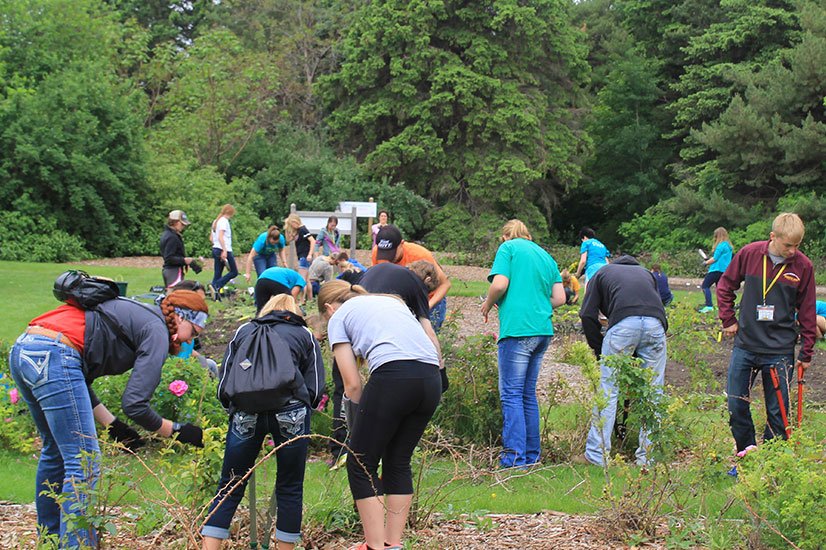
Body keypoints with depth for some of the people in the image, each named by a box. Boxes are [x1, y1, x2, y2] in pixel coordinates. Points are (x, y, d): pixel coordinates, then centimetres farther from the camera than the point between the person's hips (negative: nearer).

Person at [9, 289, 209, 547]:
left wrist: (113, 425, 26)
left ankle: (50, 537, 34)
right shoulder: (156, 330, 1)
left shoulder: (132, 315, 27)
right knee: (84, 461, -4)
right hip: (53, 357, -10)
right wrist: (177, 431, 6)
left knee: (55, 451, 24)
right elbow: (134, 403, -8)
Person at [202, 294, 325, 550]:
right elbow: (315, 389, 14)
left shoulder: (243, 331, 26)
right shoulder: (304, 335, 23)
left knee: (229, 488, 10)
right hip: (291, 411, -1)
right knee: (290, 488, 12)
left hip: (246, 412, 1)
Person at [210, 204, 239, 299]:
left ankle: (216, 297, 1)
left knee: (218, 273, 7)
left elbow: (211, 237, 21)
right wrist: (224, 251, -23)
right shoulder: (224, 221, -10)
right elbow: (220, 237, -20)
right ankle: (216, 286, -16)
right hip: (224, 250, -9)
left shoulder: (215, 221, 18)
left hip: (215, 249, 9)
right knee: (234, 272, -3)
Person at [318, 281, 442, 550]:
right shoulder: (391, 301, 34)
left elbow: (352, 384, 10)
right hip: (431, 379, 6)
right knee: (398, 462, 19)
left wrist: (362, 422, 23)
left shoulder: (339, 316, 18)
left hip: (393, 375, -6)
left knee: (361, 464, 7)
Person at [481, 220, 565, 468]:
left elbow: (500, 284, -11)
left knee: (511, 394, -6)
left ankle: (515, 456, -13)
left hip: (517, 329, -7)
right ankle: (532, 455, 15)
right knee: (528, 394, 14)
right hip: (543, 330, 7)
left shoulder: (508, 248, 3)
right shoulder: (545, 255, 21)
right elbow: (559, 298, 13)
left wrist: (488, 304, 6)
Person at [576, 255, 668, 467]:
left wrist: (600, 351, 22)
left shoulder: (601, 274, 29)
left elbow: (588, 316, 15)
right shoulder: (646, 273, 37)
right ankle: (648, 457, 13)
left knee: (608, 391, 4)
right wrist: (638, 354, 27)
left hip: (623, 324, -3)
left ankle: (596, 455, 4)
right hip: (655, 325, 3)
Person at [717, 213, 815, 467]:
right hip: (745, 345, 1)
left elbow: (807, 312, 3)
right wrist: (728, 319, 5)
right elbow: (725, 285, 11)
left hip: (780, 350, -1)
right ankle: (747, 454, 23)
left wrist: (806, 353, 4)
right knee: (735, 405, 5)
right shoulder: (749, 253, -5)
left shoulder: (803, 266, -6)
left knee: (777, 412, 4)